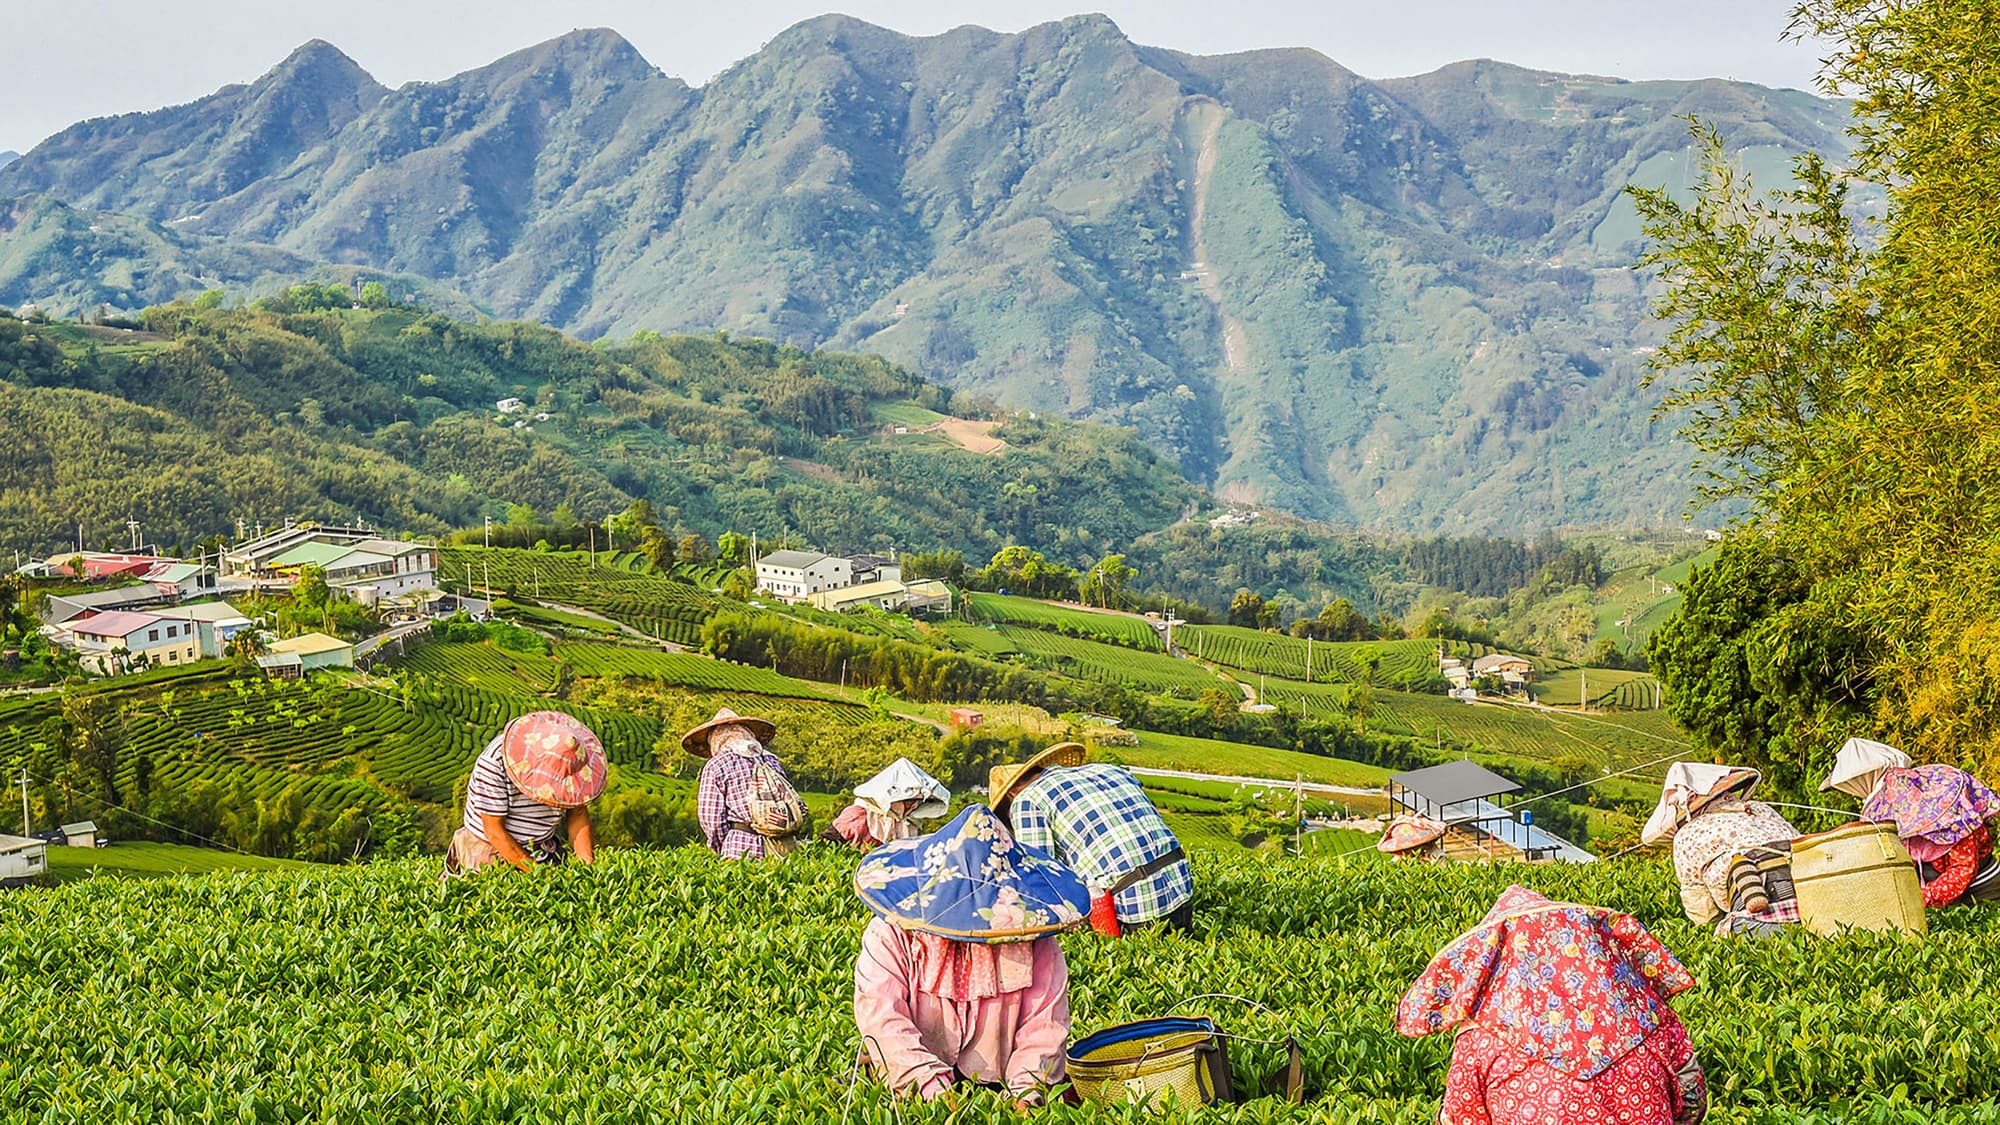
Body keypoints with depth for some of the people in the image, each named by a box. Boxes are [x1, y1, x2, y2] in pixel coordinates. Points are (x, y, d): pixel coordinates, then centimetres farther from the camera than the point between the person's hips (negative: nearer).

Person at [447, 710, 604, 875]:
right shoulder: (493, 763, -27)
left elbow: (578, 813, -4)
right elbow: (494, 830, -24)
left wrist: (587, 865, -17)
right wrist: (536, 871, -28)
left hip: (542, 847, 4)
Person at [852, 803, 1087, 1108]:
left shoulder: (1034, 942, 3)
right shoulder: (890, 936, -3)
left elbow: (1045, 1022, 5)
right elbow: (880, 1016, -12)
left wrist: (1029, 1088, -12)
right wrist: (931, 1085, -23)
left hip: (998, 1083, 2)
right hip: (912, 1092, -1)